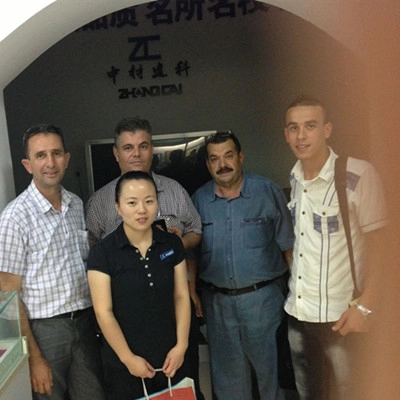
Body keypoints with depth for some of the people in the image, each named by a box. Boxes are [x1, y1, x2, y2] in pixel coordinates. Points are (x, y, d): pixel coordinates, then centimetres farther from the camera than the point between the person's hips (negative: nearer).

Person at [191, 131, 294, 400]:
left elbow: (288, 244, -4)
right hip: (217, 300, 3)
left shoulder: (267, 191, -5)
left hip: (262, 297, -2)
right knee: (227, 368, 16)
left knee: (269, 363, 9)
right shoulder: (199, 199, 3)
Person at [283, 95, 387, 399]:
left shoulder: (359, 174, -15)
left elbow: (376, 243, -12)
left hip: (336, 312, -5)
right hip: (295, 309, 5)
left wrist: (365, 305, -15)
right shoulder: (294, 178, 2)